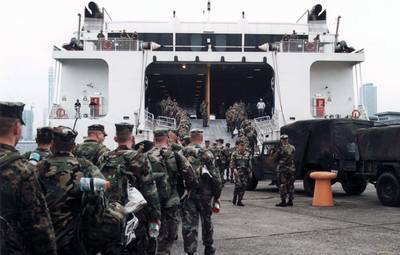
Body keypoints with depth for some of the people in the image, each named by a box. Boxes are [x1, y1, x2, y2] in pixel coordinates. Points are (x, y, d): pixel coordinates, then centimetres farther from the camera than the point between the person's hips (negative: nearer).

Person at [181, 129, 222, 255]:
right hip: (205, 194, 0)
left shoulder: (181, 153, -1)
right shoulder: (206, 154, -6)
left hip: (187, 194, 1)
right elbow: (215, 177, -7)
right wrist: (217, 195, 2)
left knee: (188, 224, 4)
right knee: (206, 221, 18)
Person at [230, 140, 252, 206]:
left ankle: (239, 201, 9)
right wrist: (234, 169, -15)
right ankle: (235, 198, 3)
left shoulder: (248, 154, 14)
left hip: (245, 172, 4)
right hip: (238, 172, -4)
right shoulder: (235, 154, 4)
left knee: (244, 186, 1)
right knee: (238, 184, -16)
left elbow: (250, 164, 16)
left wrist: (250, 171, 10)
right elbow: (232, 163, -1)